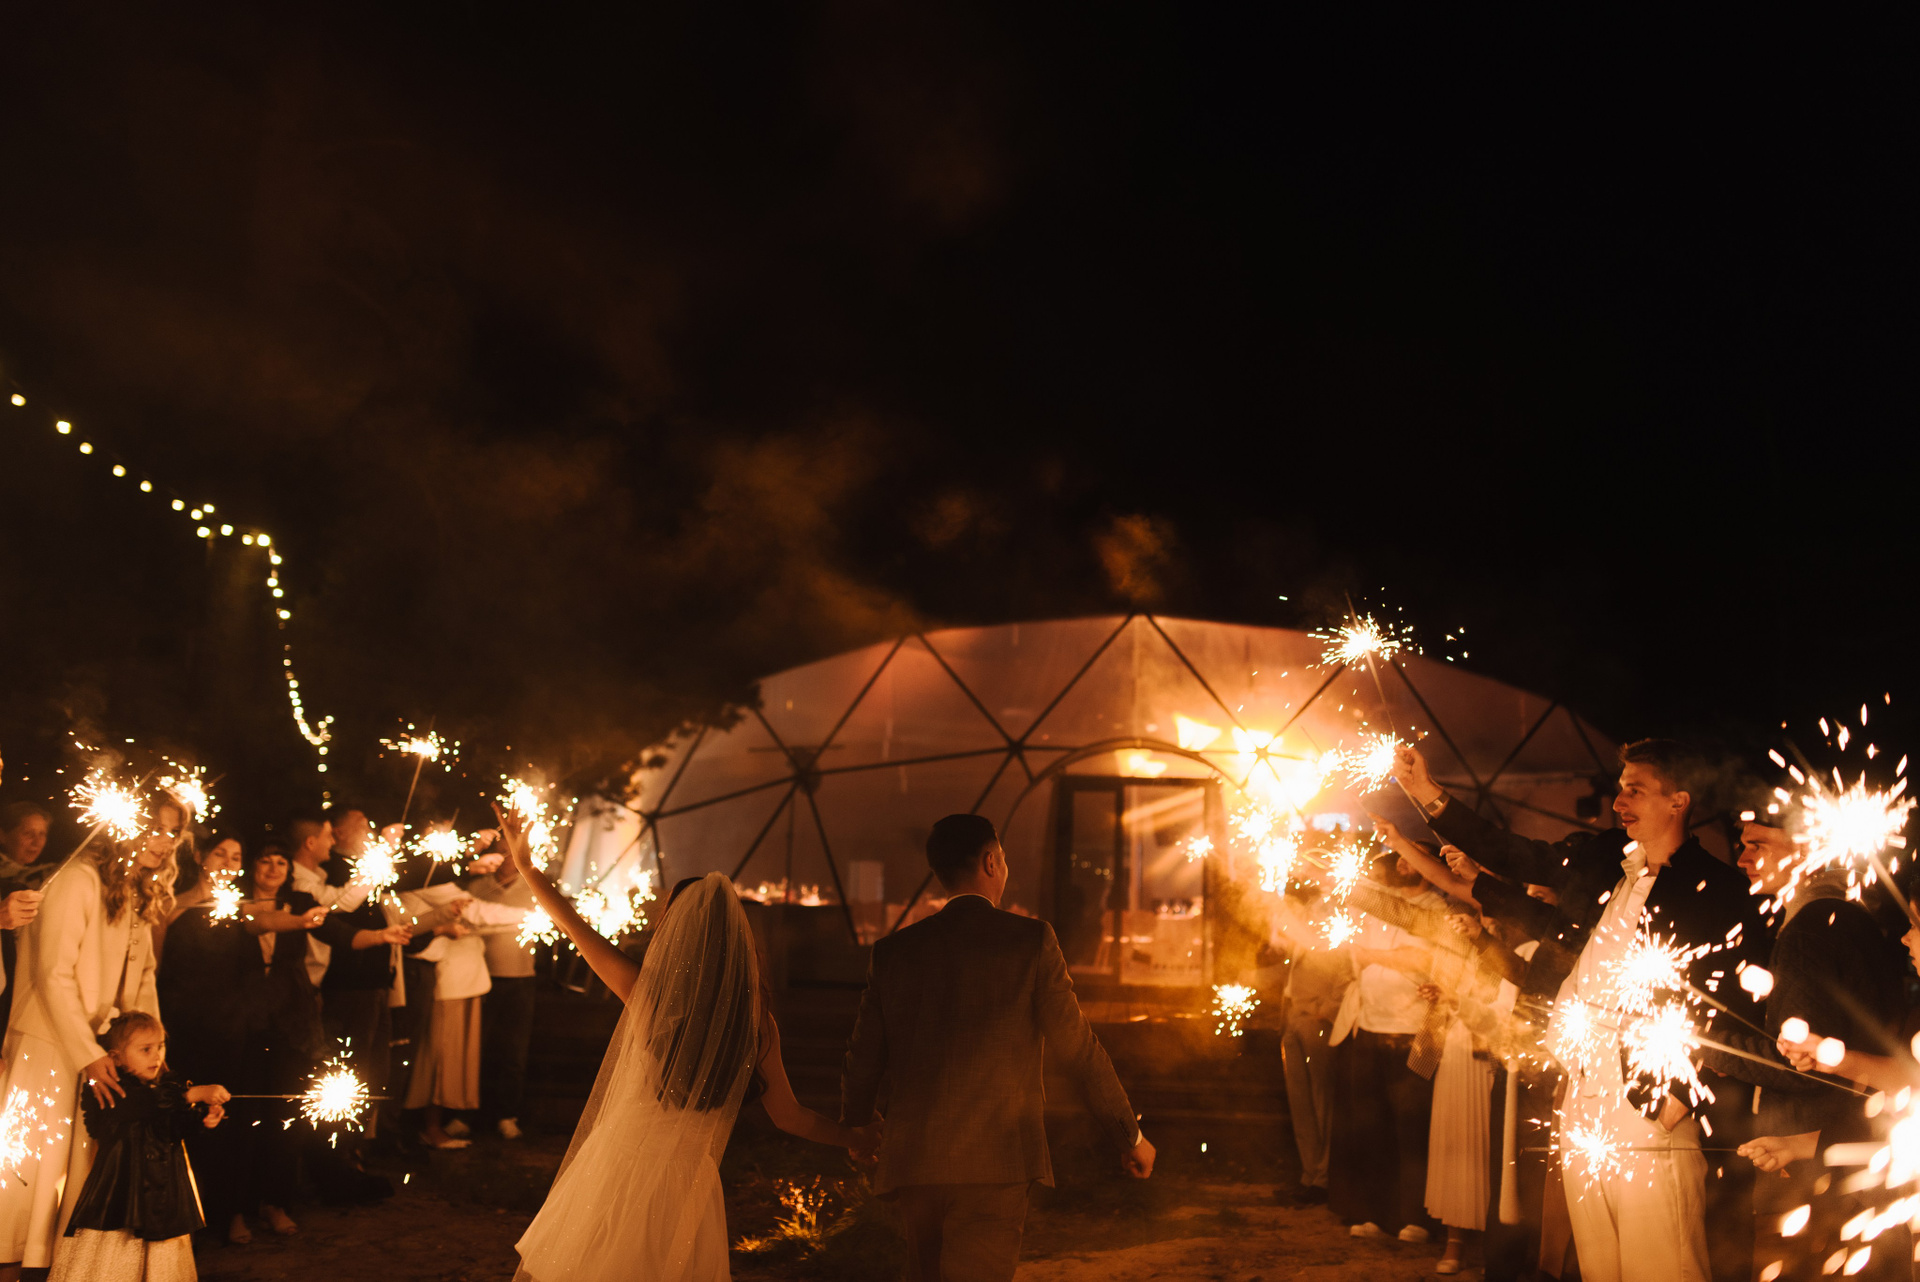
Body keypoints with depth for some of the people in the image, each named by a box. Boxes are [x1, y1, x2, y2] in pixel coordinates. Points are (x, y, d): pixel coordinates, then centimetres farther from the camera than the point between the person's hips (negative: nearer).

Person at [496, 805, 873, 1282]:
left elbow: (573, 926, 2)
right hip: (688, 1186, 2)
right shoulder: (757, 1020, -5)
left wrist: (526, 866, 16)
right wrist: (860, 1139, 16)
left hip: (619, 1167, -1)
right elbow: (790, 1117, 0)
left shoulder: (647, 991, -10)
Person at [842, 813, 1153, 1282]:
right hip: (994, 1163, -4)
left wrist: (854, 1131, 34)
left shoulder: (894, 950, 8)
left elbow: (863, 1062, 13)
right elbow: (1077, 1048, -1)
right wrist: (1131, 1136, 10)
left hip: (912, 1161, 5)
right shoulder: (1030, 939, -3)